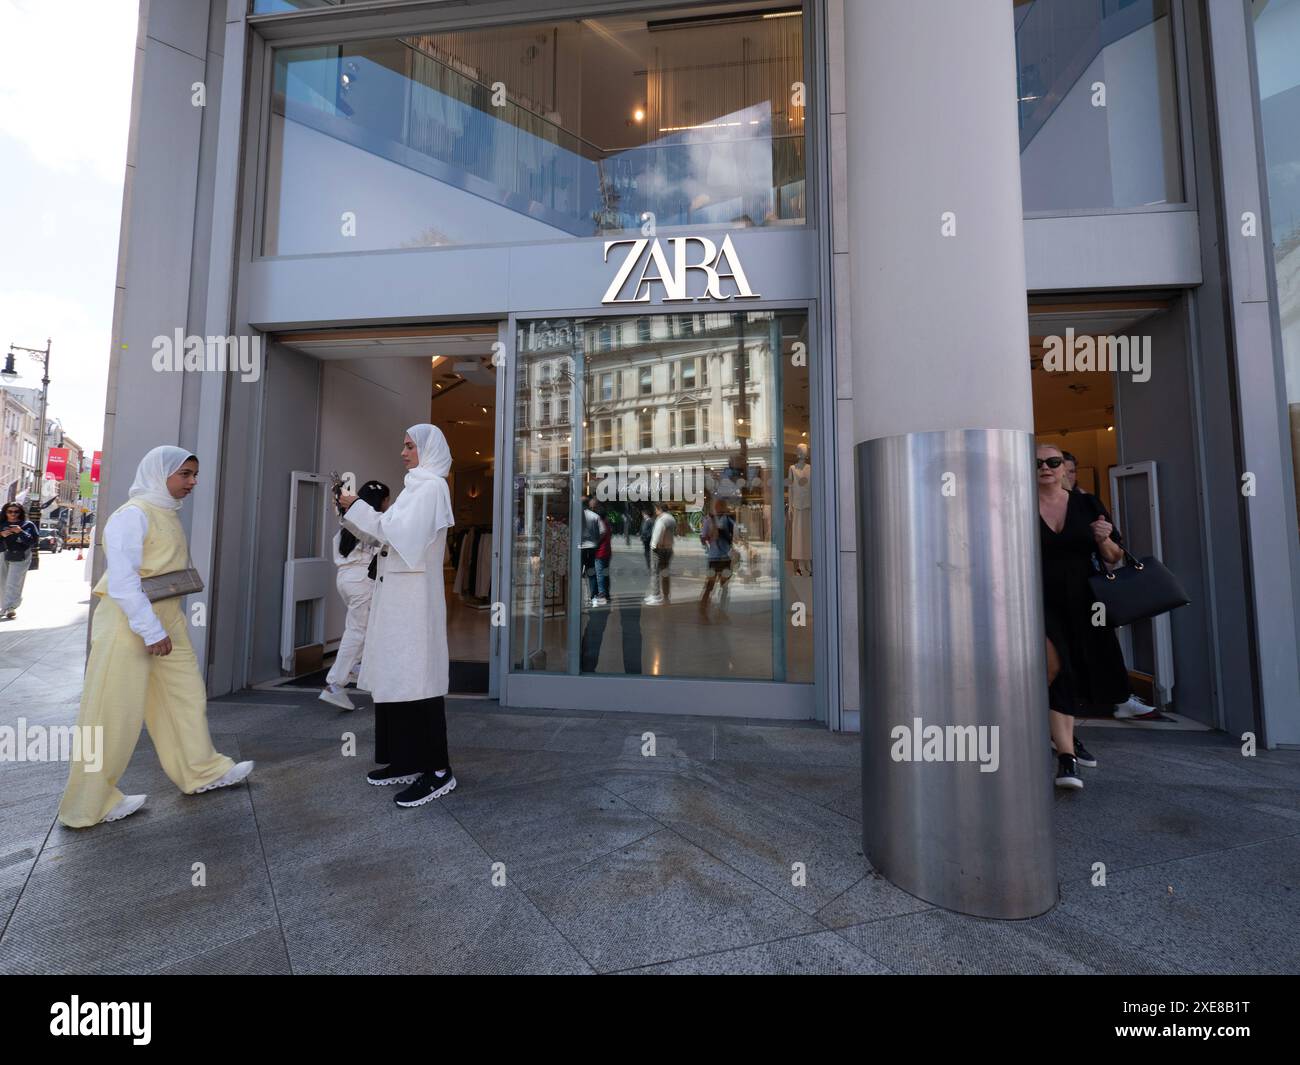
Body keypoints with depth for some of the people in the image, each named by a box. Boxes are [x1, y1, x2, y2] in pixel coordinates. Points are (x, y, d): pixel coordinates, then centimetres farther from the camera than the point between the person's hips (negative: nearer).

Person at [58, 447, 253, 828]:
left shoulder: (168, 514, 12)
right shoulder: (133, 514, -15)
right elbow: (122, 580, -21)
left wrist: (166, 626, 15)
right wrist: (151, 631, -22)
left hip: (167, 622, 9)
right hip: (129, 625, -9)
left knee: (187, 695, 14)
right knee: (113, 715, 2)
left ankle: (202, 771, 27)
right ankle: (88, 804, 18)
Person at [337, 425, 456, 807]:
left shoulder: (431, 486, -8)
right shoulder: (416, 486, 20)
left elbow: (401, 533, -19)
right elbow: (389, 533, 19)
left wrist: (358, 508, -10)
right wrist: (354, 511, 10)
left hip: (414, 595, -9)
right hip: (398, 594, 9)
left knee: (417, 675, -9)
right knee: (397, 674, 11)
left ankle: (438, 770, -3)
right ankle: (406, 760, 20)